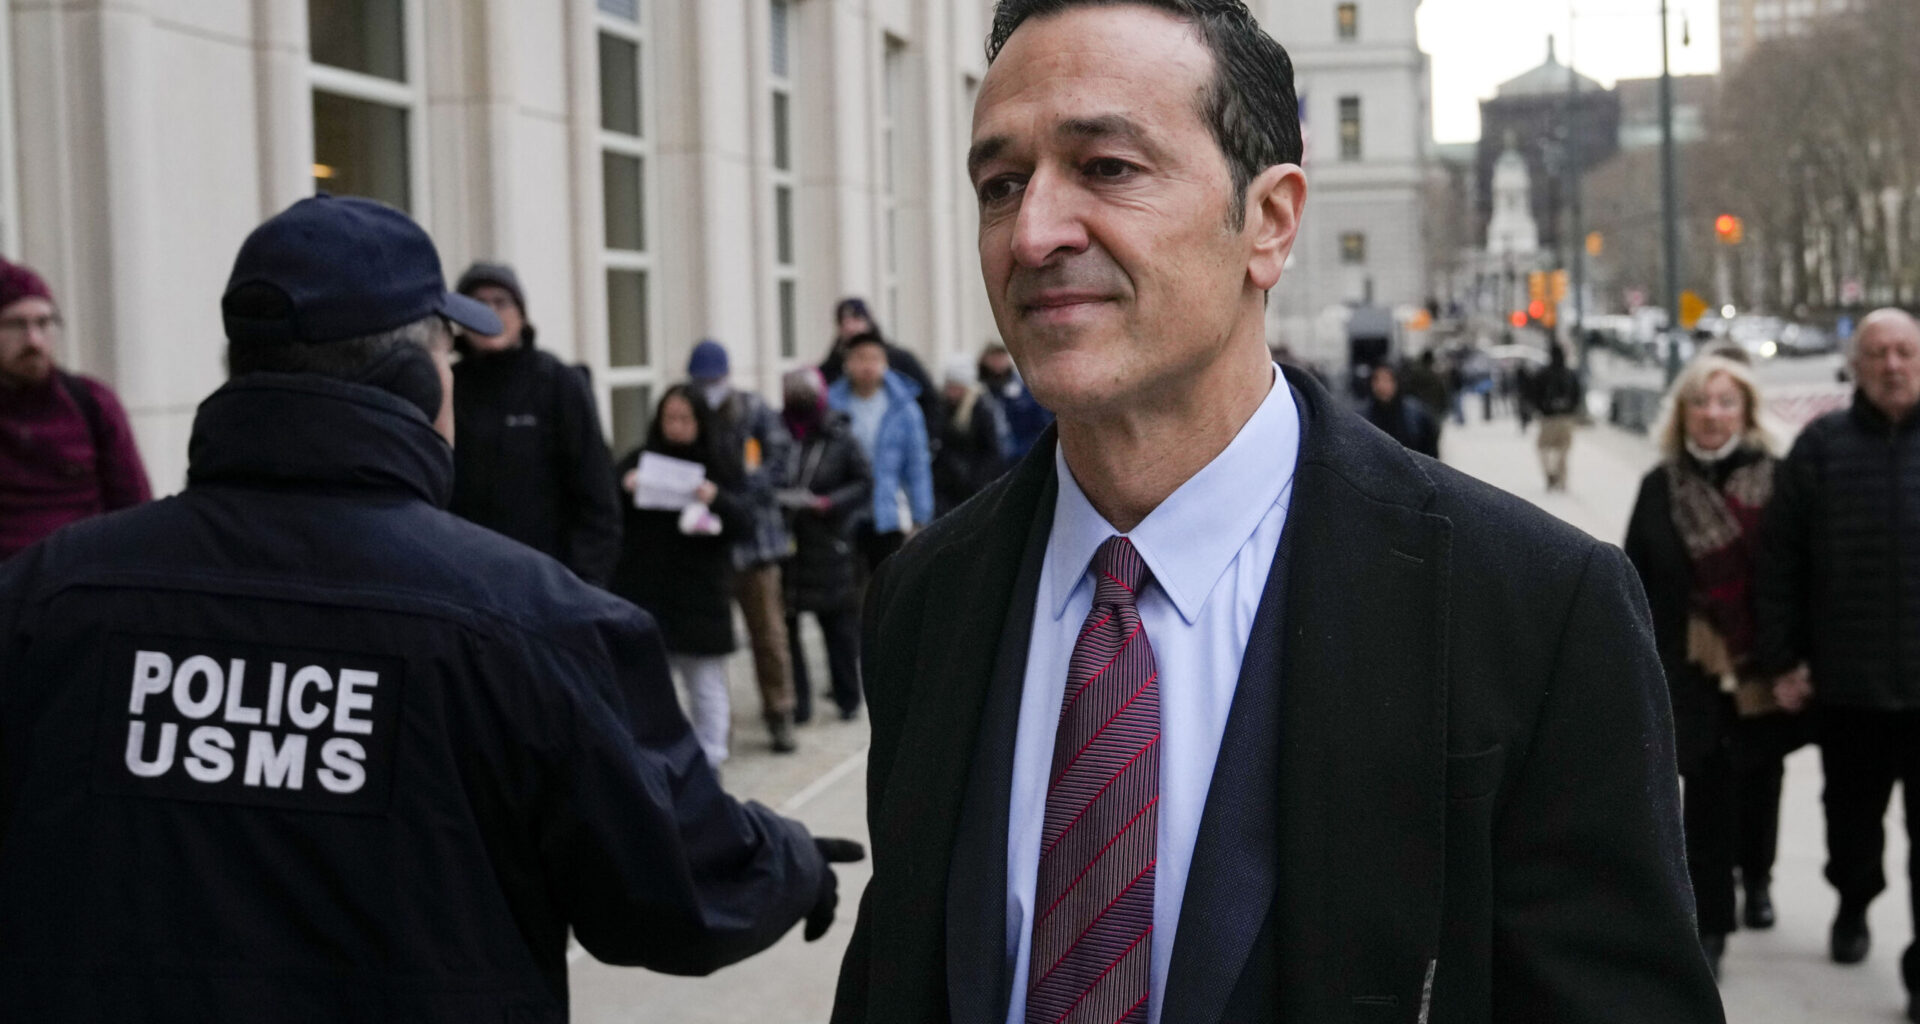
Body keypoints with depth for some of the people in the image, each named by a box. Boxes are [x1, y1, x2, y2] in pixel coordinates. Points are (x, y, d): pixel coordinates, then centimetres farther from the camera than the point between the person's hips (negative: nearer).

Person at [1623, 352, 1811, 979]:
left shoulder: (1776, 481, -6)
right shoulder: (1661, 488, -1)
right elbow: (1638, 583, 2)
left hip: (1763, 668, 0)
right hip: (1695, 669, 0)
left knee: (1760, 778, 19)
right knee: (1706, 791, -3)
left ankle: (1756, 876, 44)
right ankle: (1709, 924, 3)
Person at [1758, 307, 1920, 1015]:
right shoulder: (1822, 446, -2)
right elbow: (1780, 559, 0)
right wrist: (1781, 659, -2)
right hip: (1845, 678, 1)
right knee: (1853, 811, 20)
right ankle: (1852, 904, 46)